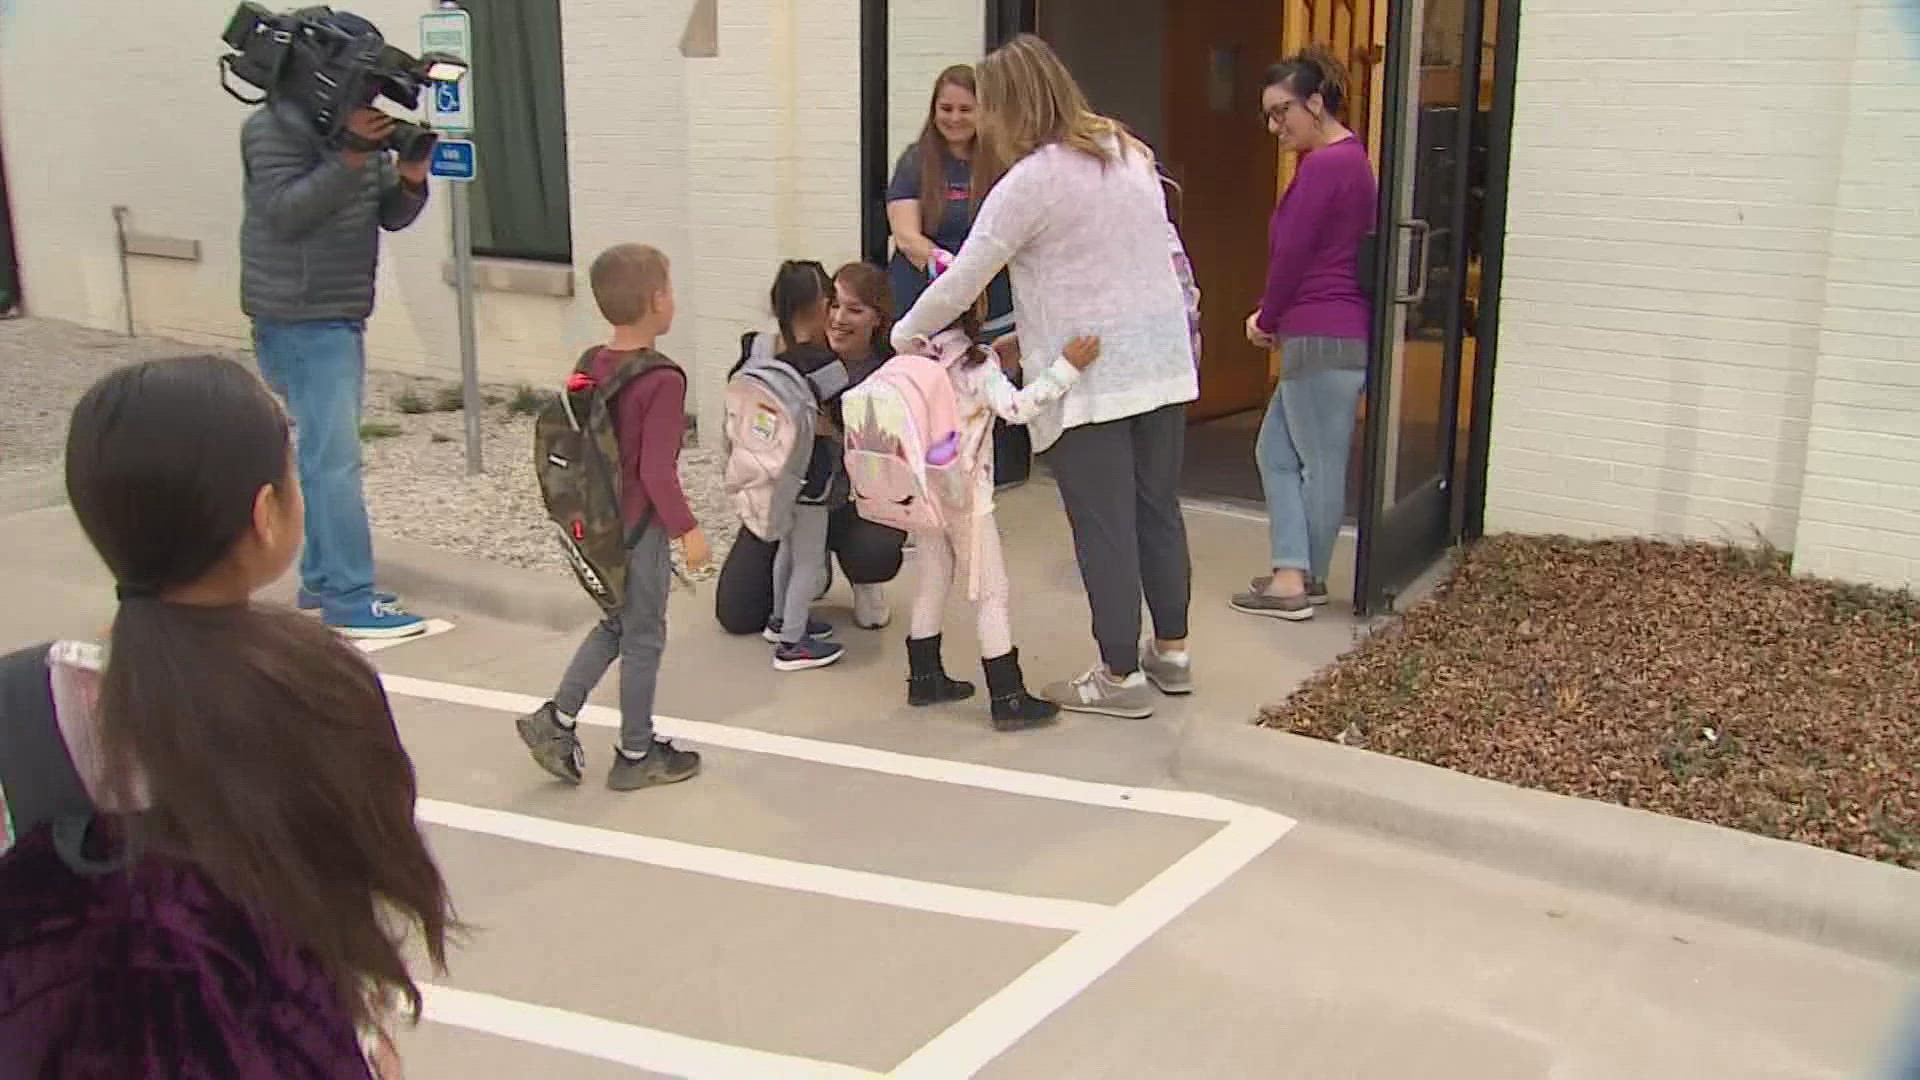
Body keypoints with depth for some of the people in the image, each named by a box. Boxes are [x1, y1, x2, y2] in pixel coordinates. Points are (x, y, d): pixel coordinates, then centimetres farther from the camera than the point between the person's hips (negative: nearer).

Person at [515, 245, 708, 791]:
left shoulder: (593, 367, 3)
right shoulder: (663, 381, -21)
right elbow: (657, 471, -24)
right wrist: (688, 530, -14)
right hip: (640, 527, -8)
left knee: (615, 625, 23)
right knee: (643, 639, 7)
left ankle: (557, 720, 19)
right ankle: (636, 755, 19)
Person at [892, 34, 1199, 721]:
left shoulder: (1029, 182, -13)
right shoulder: (1128, 153, 11)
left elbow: (962, 282, -9)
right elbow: (1170, 256, 15)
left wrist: (904, 336, 5)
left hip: (1086, 380, -8)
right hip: (1161, 363, 8)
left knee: (1103, 526, 2)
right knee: (1158, 509, 17)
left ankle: (1120, 676, 12)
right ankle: (1171, 651, 29)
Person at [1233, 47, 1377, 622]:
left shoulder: (1323, 165, -16)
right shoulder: (1350, 158, 15)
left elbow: (1292, 255, -13)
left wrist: (1267, 321, 2)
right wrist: (1275, 319, 10)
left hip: (1323, 339, -10)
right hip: (1336, 336, 10)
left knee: (1320, 464, 2)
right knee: (1276, 449, 14)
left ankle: (1298, 582, 14)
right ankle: (1297, 574, 16)